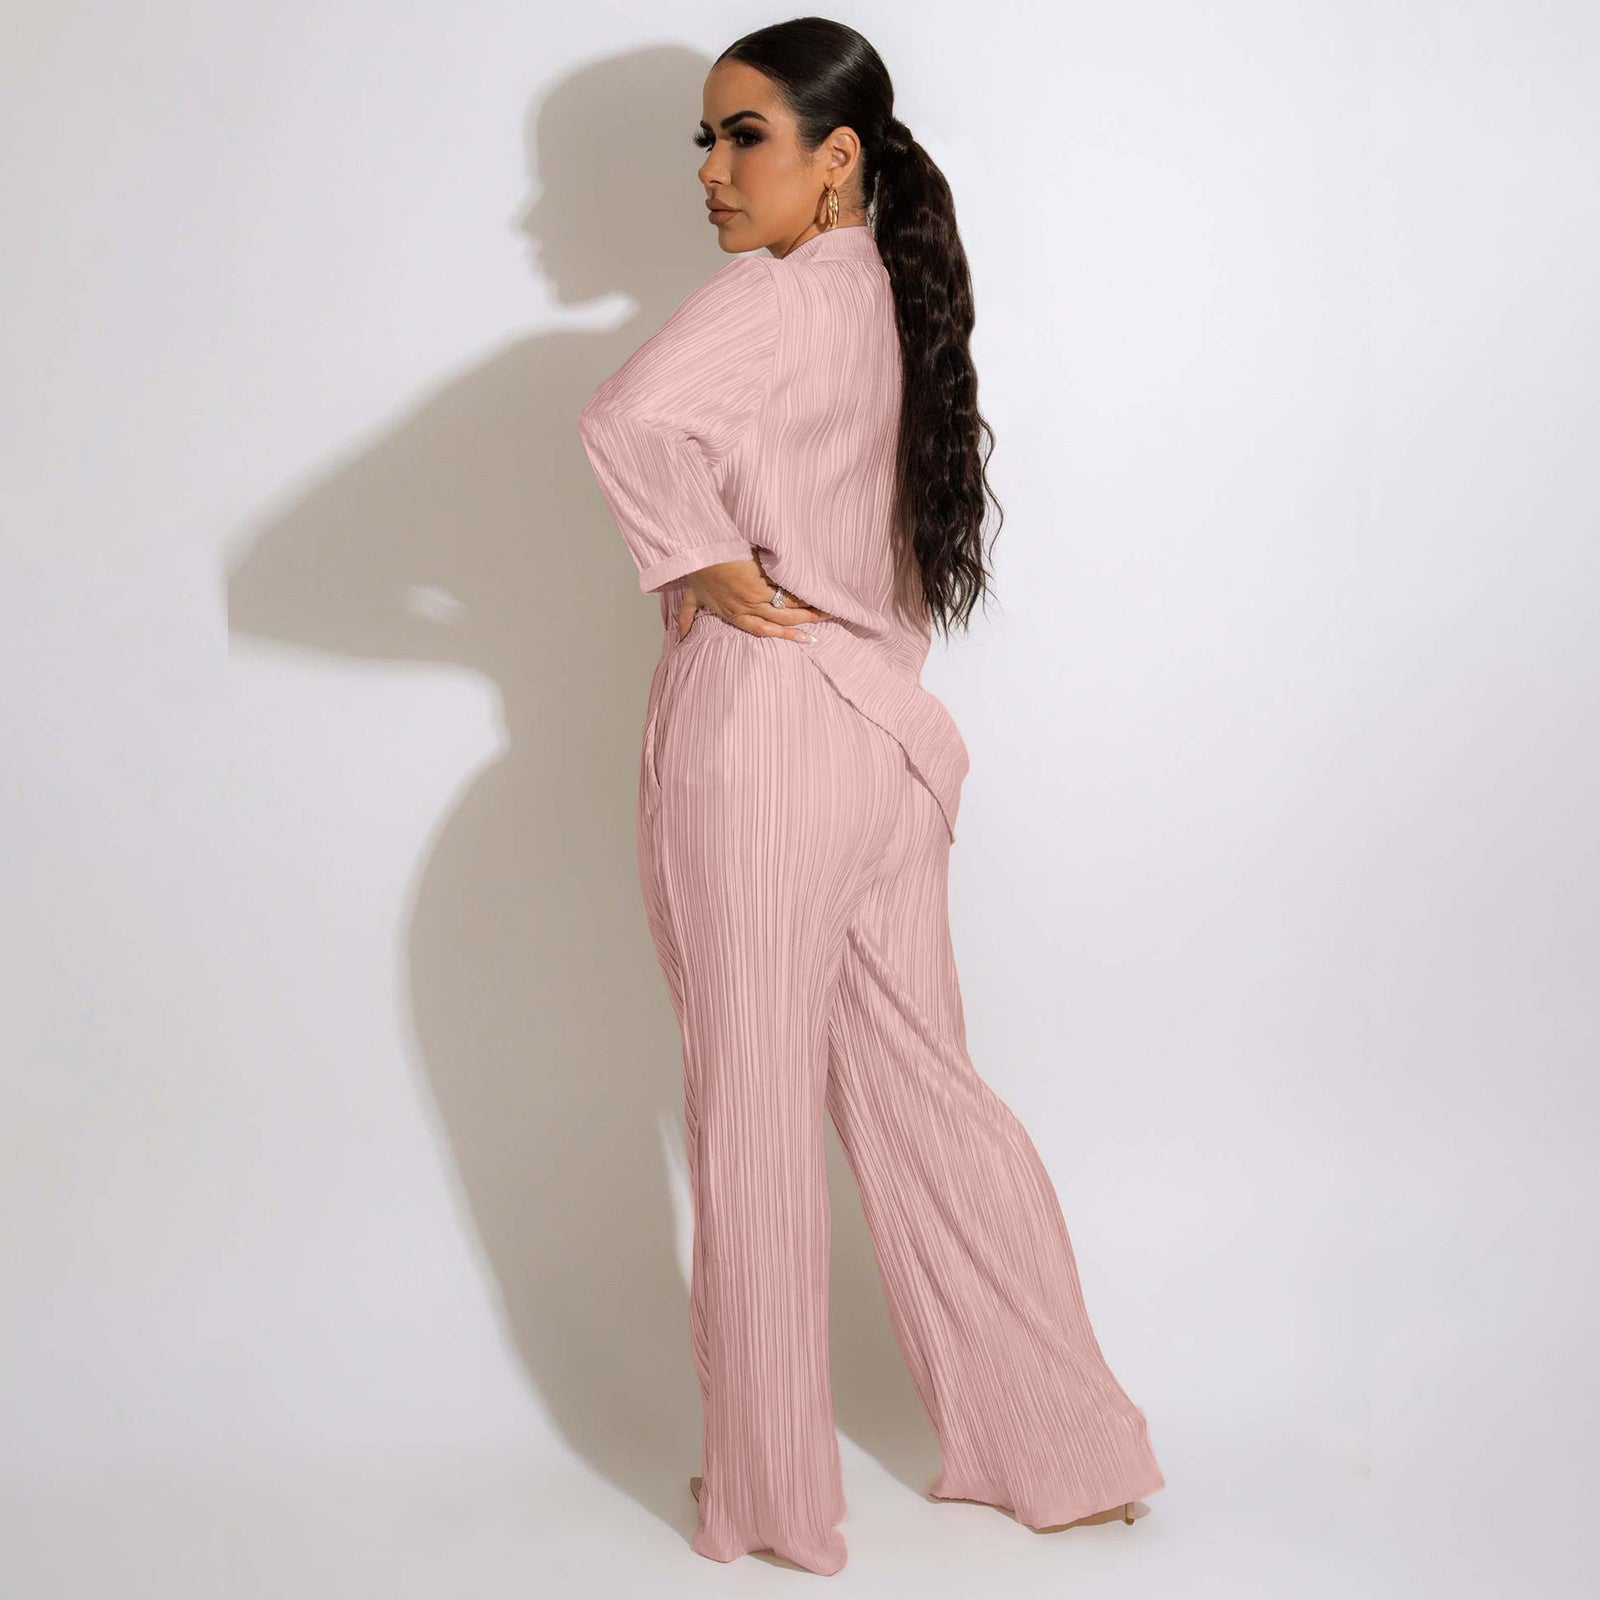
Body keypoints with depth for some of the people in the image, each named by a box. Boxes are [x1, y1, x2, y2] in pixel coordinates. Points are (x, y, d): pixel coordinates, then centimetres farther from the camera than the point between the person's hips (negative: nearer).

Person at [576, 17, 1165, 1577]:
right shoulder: (896, 305, 14)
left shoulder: (773, 296, -12)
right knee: (918, 1085, 15)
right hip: (883, 731, 8)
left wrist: (700, 563, -17)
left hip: (754, 730, -8)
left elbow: (630, 418, -32)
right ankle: (1063, 1444, 22)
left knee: (752, 1117, 4)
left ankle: (769, 1495, 18)